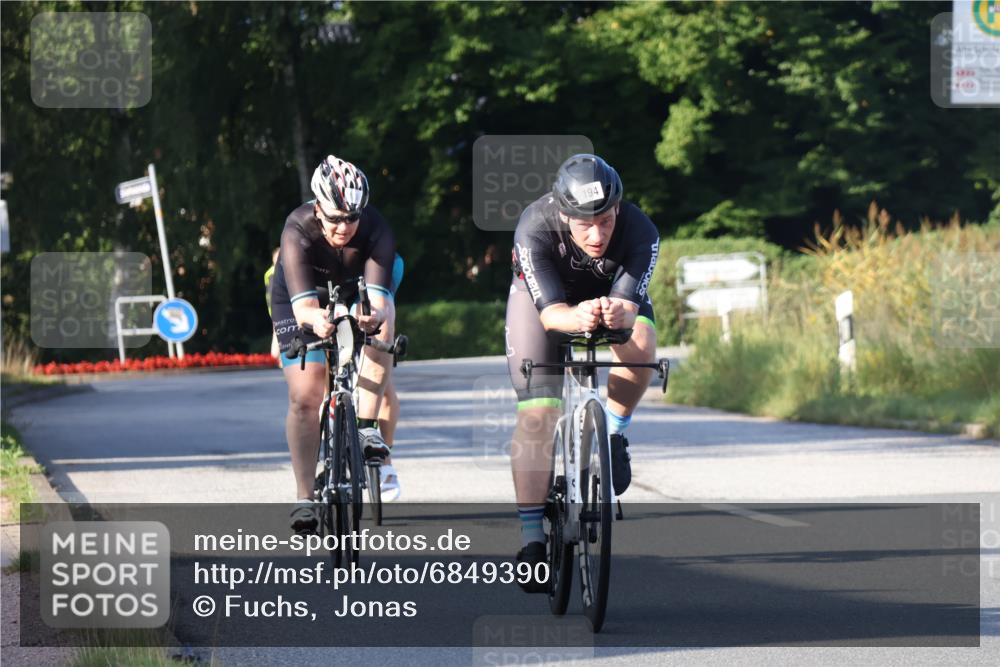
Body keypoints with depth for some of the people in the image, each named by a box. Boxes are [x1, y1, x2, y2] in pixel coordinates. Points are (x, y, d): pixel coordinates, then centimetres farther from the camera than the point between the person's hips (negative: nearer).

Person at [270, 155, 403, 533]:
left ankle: (368, 429, -28)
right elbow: (303, 304, -44)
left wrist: (375, 315, -67)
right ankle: (304, 498, -3)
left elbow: (378, 297, -44)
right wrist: (315, 319, -68)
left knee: (381, 321, -32)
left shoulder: (375, 230, -33)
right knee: (304, 396, -13)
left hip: (357, 293, 2)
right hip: (302, 302, -2)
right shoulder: (297, 232, -35)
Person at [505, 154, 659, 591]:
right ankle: (531, 537, -9)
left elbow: (630, 303, -38)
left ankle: (612, 435, -6)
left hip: (612, 292, 1)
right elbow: (549, 310, -41)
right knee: (537, 410, -15)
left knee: (640, 342, -32)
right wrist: (578, 317, -63)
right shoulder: (535, 229, -37)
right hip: (543, 294, -1)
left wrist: (618, 314, -62)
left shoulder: (640, 232, -35)